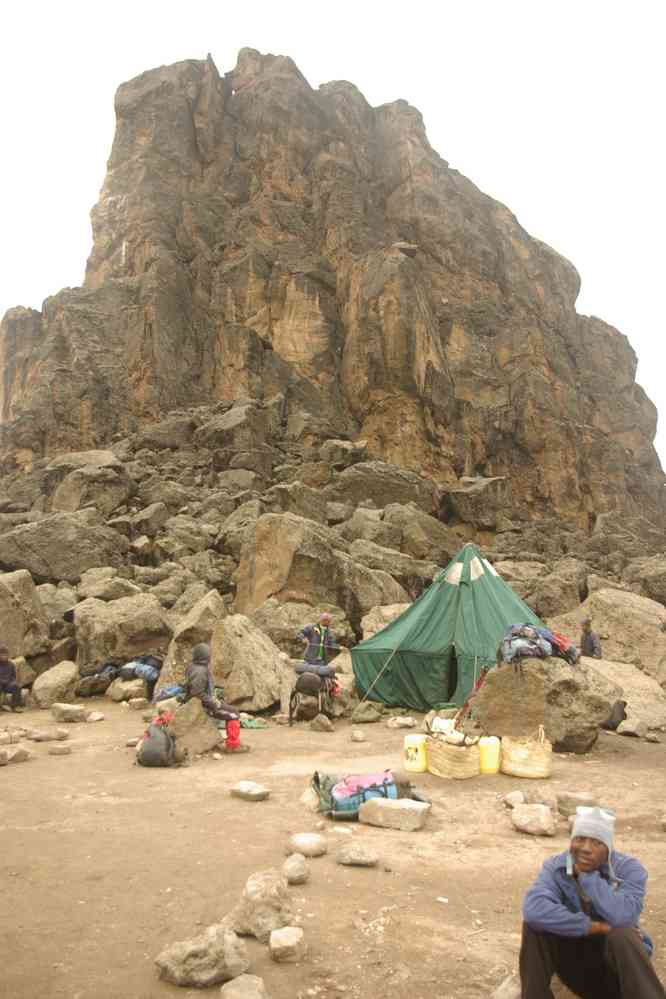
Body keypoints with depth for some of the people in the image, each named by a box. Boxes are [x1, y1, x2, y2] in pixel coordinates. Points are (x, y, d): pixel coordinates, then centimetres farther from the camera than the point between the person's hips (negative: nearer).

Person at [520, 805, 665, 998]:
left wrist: (587, 874, -27)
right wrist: (592, 926, -32)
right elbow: (533, 910, -33)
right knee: (534, 923, -25)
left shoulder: (629, 868, -15)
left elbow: (622, 918, -36)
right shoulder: (555, 866, -12)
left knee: (622, 935, -35)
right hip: (573, 957, 2)